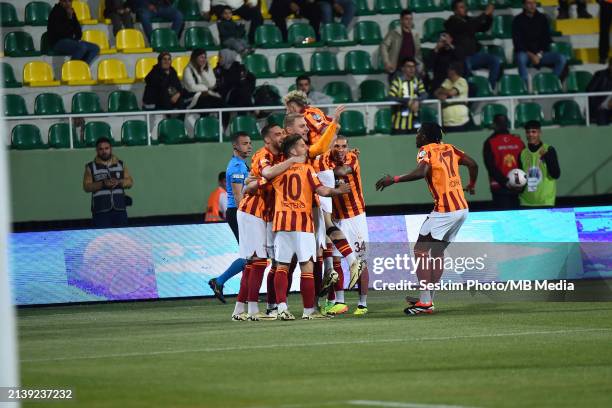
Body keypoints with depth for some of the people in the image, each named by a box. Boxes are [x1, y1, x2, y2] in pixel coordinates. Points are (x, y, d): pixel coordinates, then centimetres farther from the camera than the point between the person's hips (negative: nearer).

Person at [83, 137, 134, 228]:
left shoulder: (120, 164, 13)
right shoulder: (91, 167, 4)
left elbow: (130, 182, 10)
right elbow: (86, 186, -3)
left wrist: (119, 182, -11)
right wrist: (102, 184, -18)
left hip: (119, 209, 3)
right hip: (101, 210, -3)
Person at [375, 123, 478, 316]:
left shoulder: (426, 150, -6)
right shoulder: (449, 148, 15)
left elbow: (421, 172, -24)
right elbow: (472, 164, 15)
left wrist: (394, 180, -20)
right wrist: (471, 186, 32)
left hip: (445, 211, -8)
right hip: (462, 209, 8)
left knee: (420, 250, -4)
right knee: (437, 250, 18)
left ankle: (425, 302, -12)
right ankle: (428, 299, 18)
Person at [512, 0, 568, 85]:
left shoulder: (542, 18, 8)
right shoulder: (518, 20, -1)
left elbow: (547, 39, 8)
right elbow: (517, 42, -7)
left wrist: (539, 54, -8)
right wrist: (531, 55, -18)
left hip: (541, 53, 3)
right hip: (525, 53, -3)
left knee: (562, 58, -20)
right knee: (521, 58, -39)